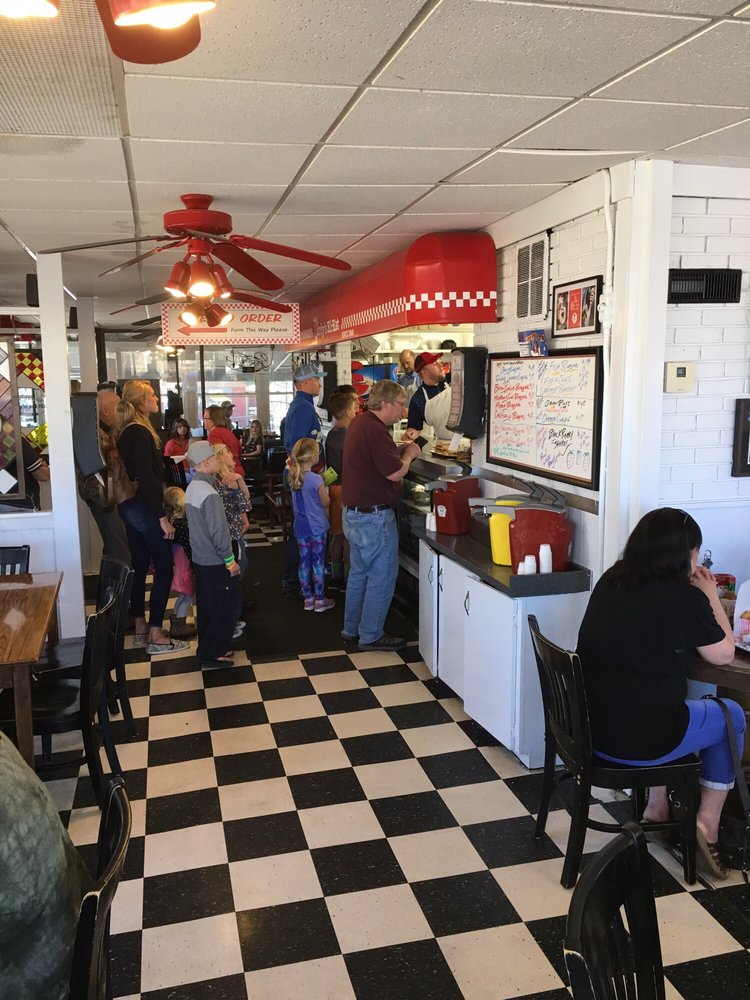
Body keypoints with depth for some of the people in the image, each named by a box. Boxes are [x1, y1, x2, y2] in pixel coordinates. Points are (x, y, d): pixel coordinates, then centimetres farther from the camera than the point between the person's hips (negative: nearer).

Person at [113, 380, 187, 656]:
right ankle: (156, 637, -1)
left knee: (139, 567, 15)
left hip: (129, 506, 10)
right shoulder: (140, 432, -17)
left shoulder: (123, 431, 11)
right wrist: (162, 517, -22)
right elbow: (147, 477, -23)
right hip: (144, 507, -9)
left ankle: (140, 628, 23)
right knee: (164, 570, -4)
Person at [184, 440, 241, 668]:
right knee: (225, 607, 3)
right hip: (215, 562, -9)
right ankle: (211, 653, 10)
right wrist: (230, 560, -15)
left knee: (206, 606, 18)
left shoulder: (191, 488, 5)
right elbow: (218, 531, -23)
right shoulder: (209, 494, -23)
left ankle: (207, 648, 29)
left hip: (199, 558, 9)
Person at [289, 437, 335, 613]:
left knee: (304, 563, 12)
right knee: (318, 564, 5)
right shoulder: (316, 479, -21)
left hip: (300, 526, 6)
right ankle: (319, 600, 13)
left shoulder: (293, 477, 0)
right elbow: (326, 503, -10)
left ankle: (308, 599, 22)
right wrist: (325, 485, 6)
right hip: (317, 527, -6)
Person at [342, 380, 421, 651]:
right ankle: (371, 635, 12)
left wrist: (400, 449, 7)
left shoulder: (360, 422, 9)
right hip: (374, 516, -10)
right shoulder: (374, 430, -22)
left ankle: (351, 629, 29)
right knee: (382, 577, 2)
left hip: (353, 513, 10)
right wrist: (409, 454, -5)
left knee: (359, 572, 20)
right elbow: (395, 472, -23)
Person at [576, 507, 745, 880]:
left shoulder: (611, 581, 2)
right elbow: (724, 654, -1)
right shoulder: (682, 597, -17)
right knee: (731, 716, 19)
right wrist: (711, 596, 7)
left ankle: (656, 808, 36)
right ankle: (708, 824, 20)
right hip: (635, 739, -6)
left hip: (588, 725, 6)